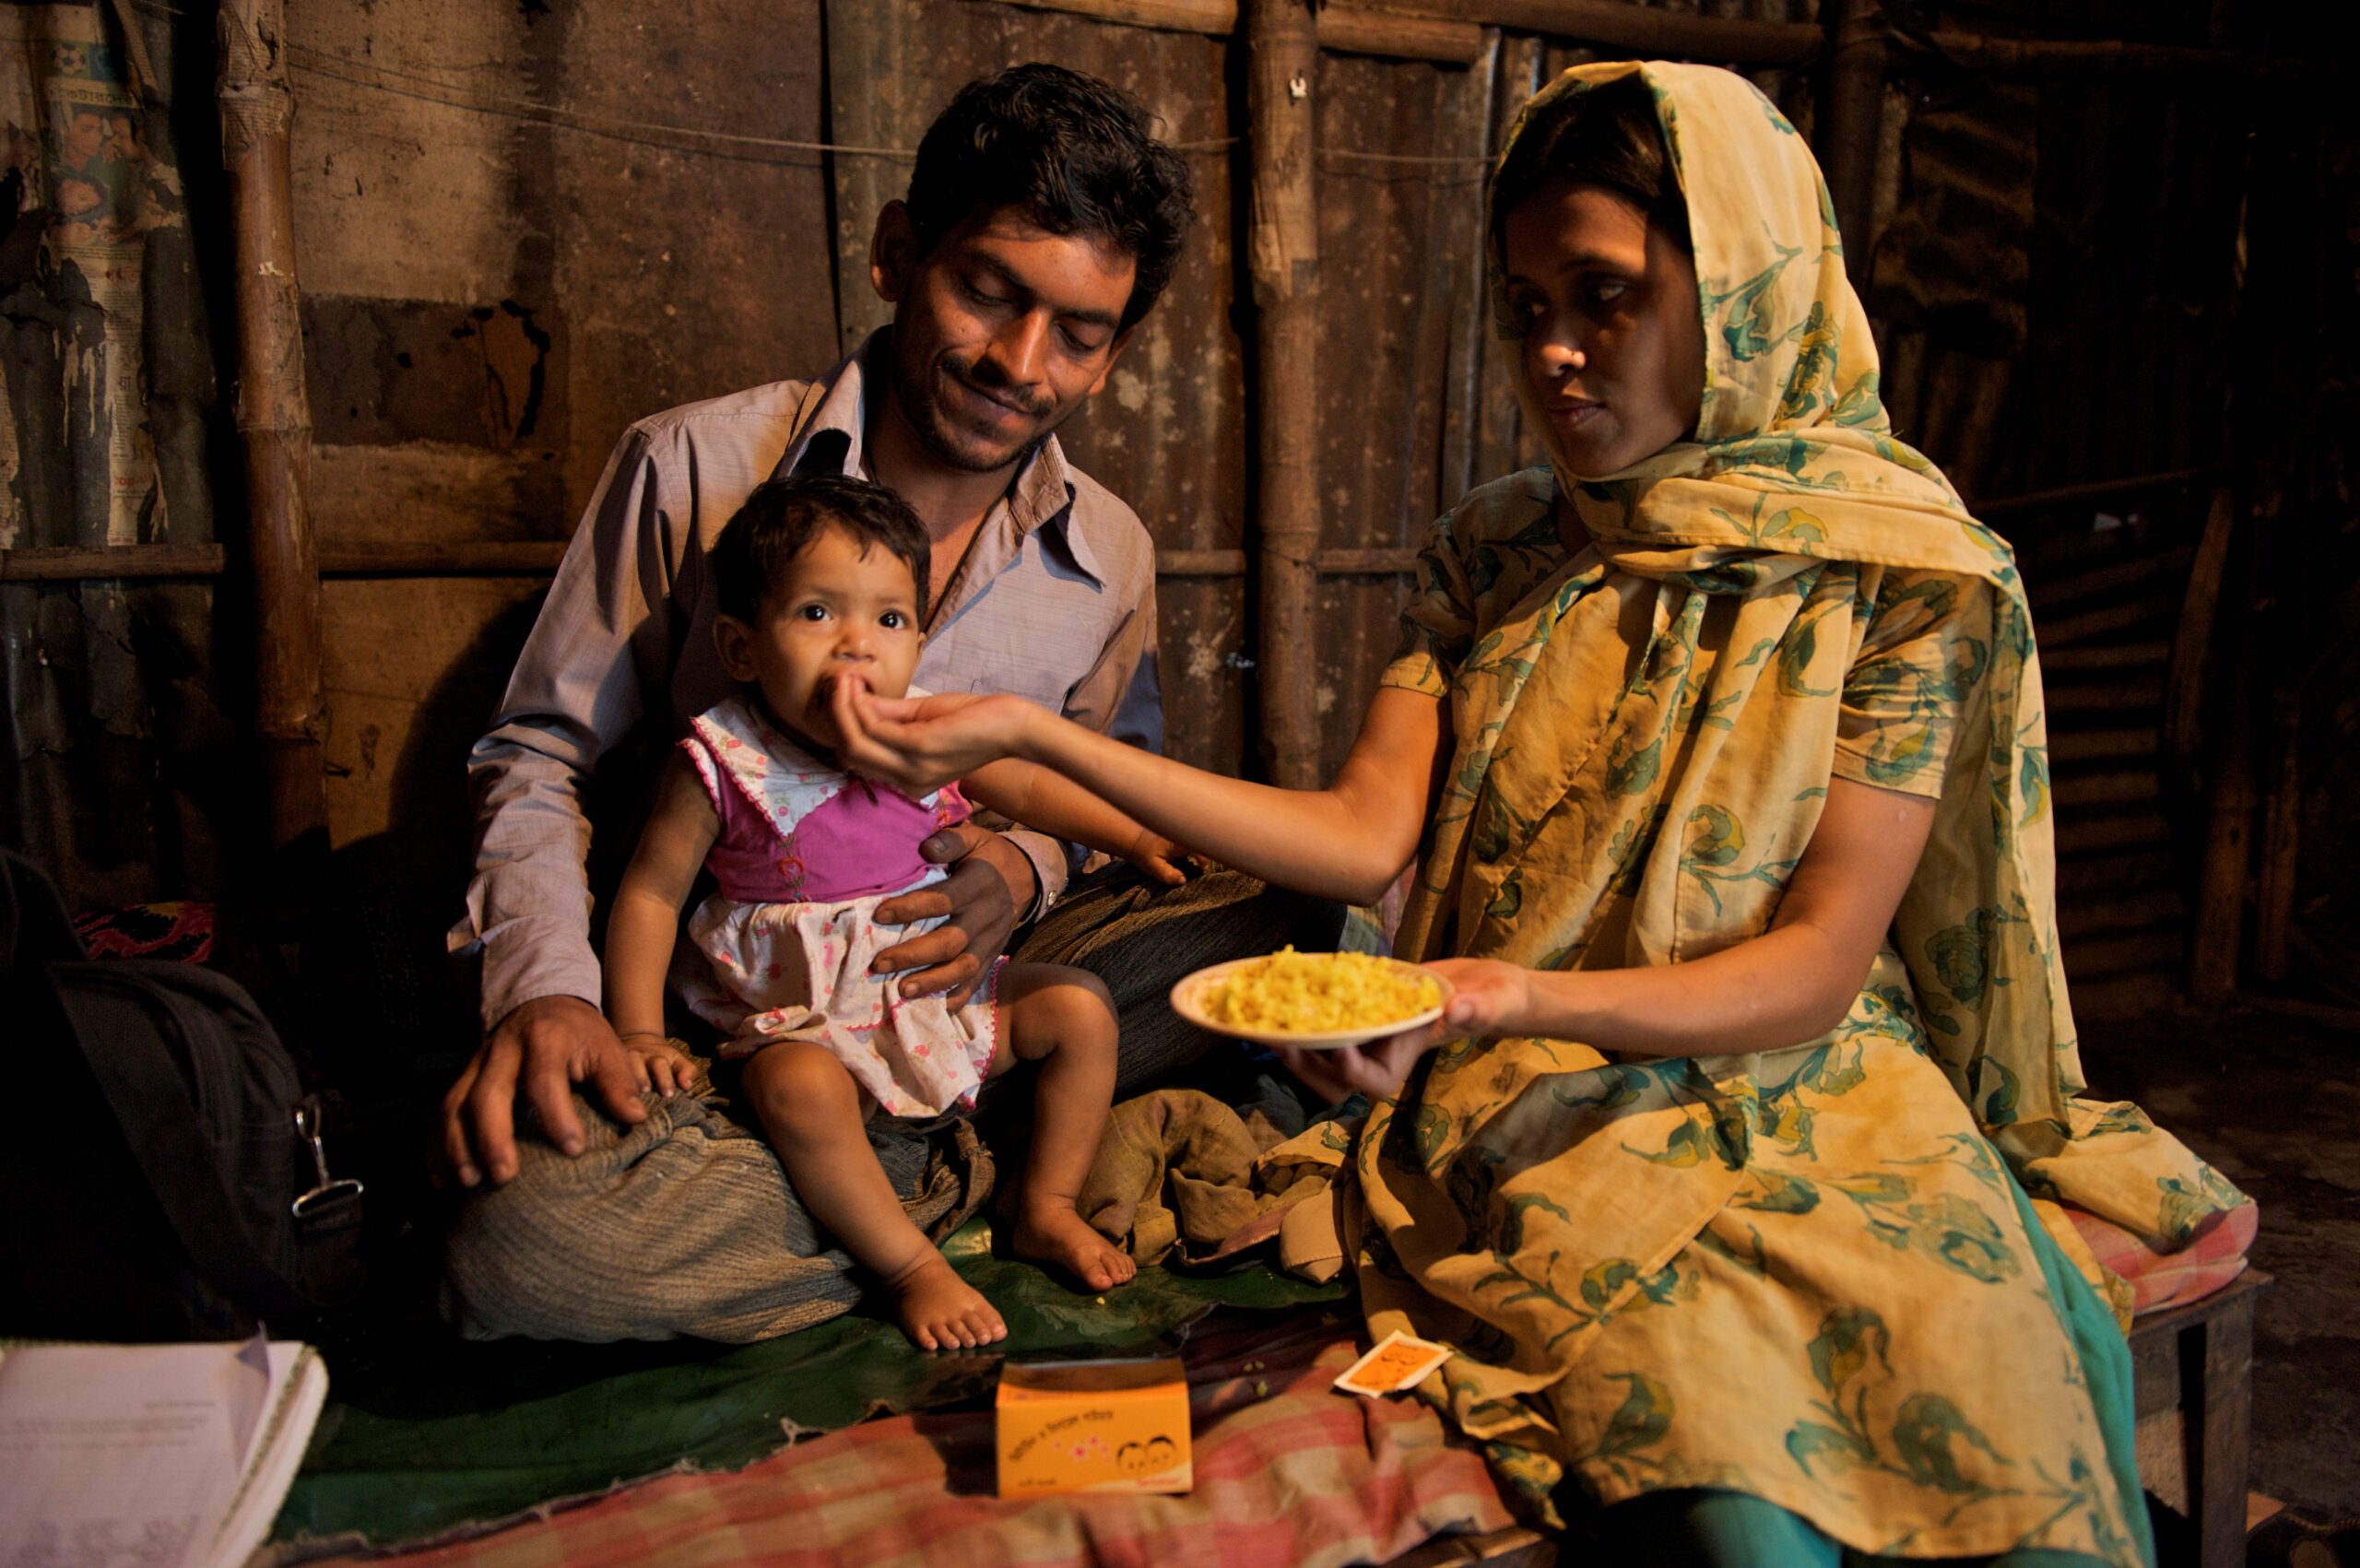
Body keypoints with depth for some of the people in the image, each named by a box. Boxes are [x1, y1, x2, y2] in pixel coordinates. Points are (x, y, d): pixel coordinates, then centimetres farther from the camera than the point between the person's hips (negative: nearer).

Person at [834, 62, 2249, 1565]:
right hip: (1547, 1110, 0)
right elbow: (1366, 836, -3)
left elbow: (1818, 966, -7)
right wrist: (1033, 734, -10)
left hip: (1810, 1095, 0)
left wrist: (1515, 997, -24)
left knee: (2009, 1426, -27)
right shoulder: (1493, 552, 8)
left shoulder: (1904, 572, -2)